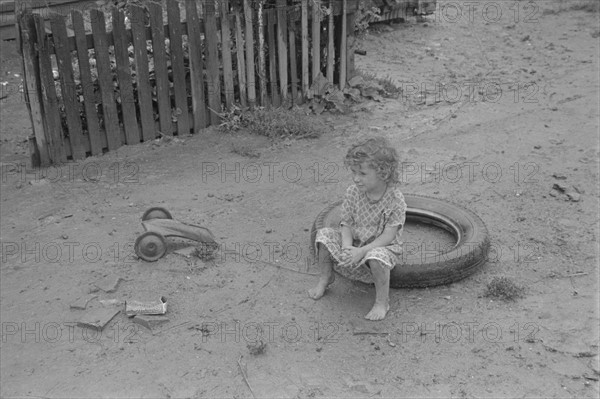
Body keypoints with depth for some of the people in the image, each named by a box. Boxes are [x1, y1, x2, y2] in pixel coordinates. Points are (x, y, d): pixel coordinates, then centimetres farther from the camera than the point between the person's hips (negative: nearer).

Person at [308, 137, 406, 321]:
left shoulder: (395, 200, -22)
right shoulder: (353, 192, -10)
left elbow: (388, 236, -22)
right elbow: (346, 224, -5)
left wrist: (362, 251, -31)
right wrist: (347, 247, -25)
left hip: (383, 246, -5)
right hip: (355, 242, 5)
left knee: (376, 257, -39)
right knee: (324, 235, -14)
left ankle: (382, 302, -16)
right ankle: (325, 278, 8)